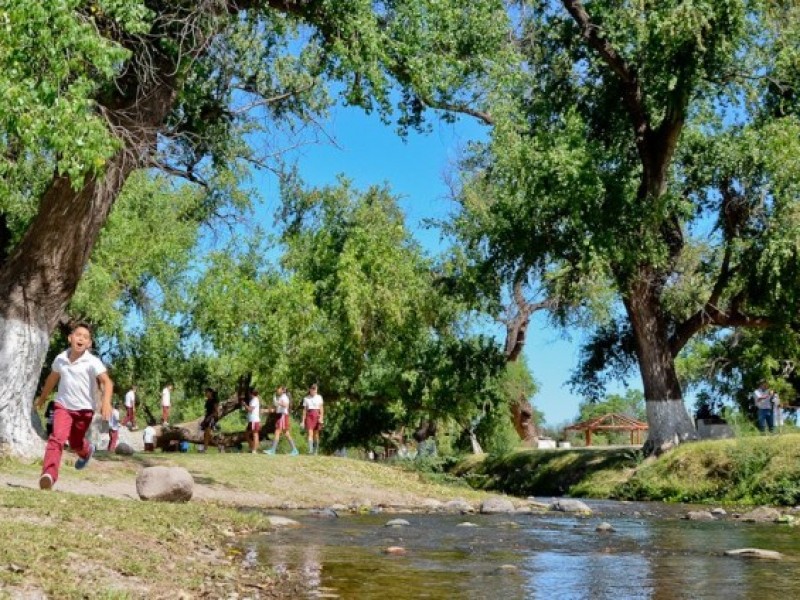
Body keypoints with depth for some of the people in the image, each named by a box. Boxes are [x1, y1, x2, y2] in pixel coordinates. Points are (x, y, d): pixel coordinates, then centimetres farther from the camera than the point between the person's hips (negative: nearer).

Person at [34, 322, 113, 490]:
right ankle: (49, 475, -30)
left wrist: (106, 401, -45)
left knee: (75, 443, 14)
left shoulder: (93, 362, -16)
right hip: (63, 405, 2)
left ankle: (87, 451, 51)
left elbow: (107, 381, -27)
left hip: (84, 408, -2)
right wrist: (43, 397, 31)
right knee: (57, 438, -20)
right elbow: (52, 378, 17)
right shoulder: (60, 359, -3)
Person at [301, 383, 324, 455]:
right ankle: (310, 449, -21)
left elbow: (321, 408, 3)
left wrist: (321, 417, -9)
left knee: (316, 433, 4)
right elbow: (304, 410, 8)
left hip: (316, 415, 1)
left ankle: (316, 450, 14)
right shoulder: (306, 398, 8)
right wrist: (303, 420, 4)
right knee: (310, 433, -13)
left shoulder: (319, 397, 8)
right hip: (309, 415, 0)